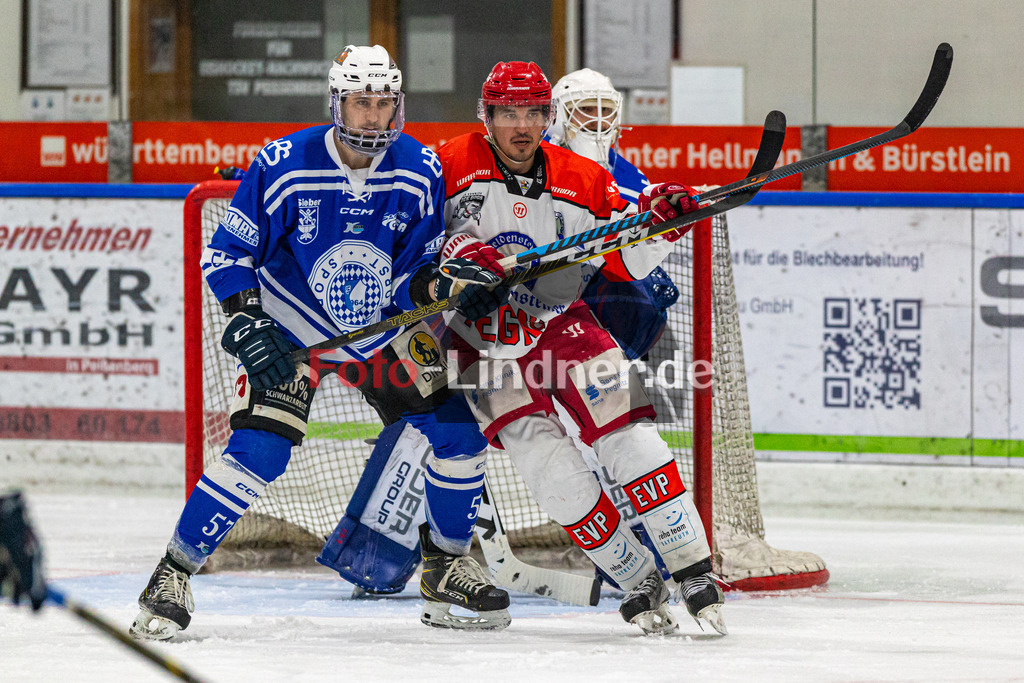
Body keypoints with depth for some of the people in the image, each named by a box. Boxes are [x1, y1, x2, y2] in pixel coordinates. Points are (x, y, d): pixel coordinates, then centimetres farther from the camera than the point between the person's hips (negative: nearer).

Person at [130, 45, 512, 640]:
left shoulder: (421, 172, -10)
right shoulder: (284, 166, -20)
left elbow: (413, 275, -4)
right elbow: (227, 254, -11)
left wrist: (451, 285, -25)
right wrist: (247, 328, -23)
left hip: (384, 332, 4)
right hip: (291, 333, -4)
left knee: (459, 428, -5)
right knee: (260, 451, -21)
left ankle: (447, 567, 16)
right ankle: (175, 575, -9)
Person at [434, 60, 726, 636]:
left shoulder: (582, 182, -5)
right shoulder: (454, 165, -12)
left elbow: (625, 260, -3)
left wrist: (656, 219, -23)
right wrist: (457, 250, -33)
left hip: (561, 324, 2)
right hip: (484, 344, -2)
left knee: (629, 435, -13)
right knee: (551, 468, -13)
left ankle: (694, 572, -7)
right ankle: (638, 582, -1)